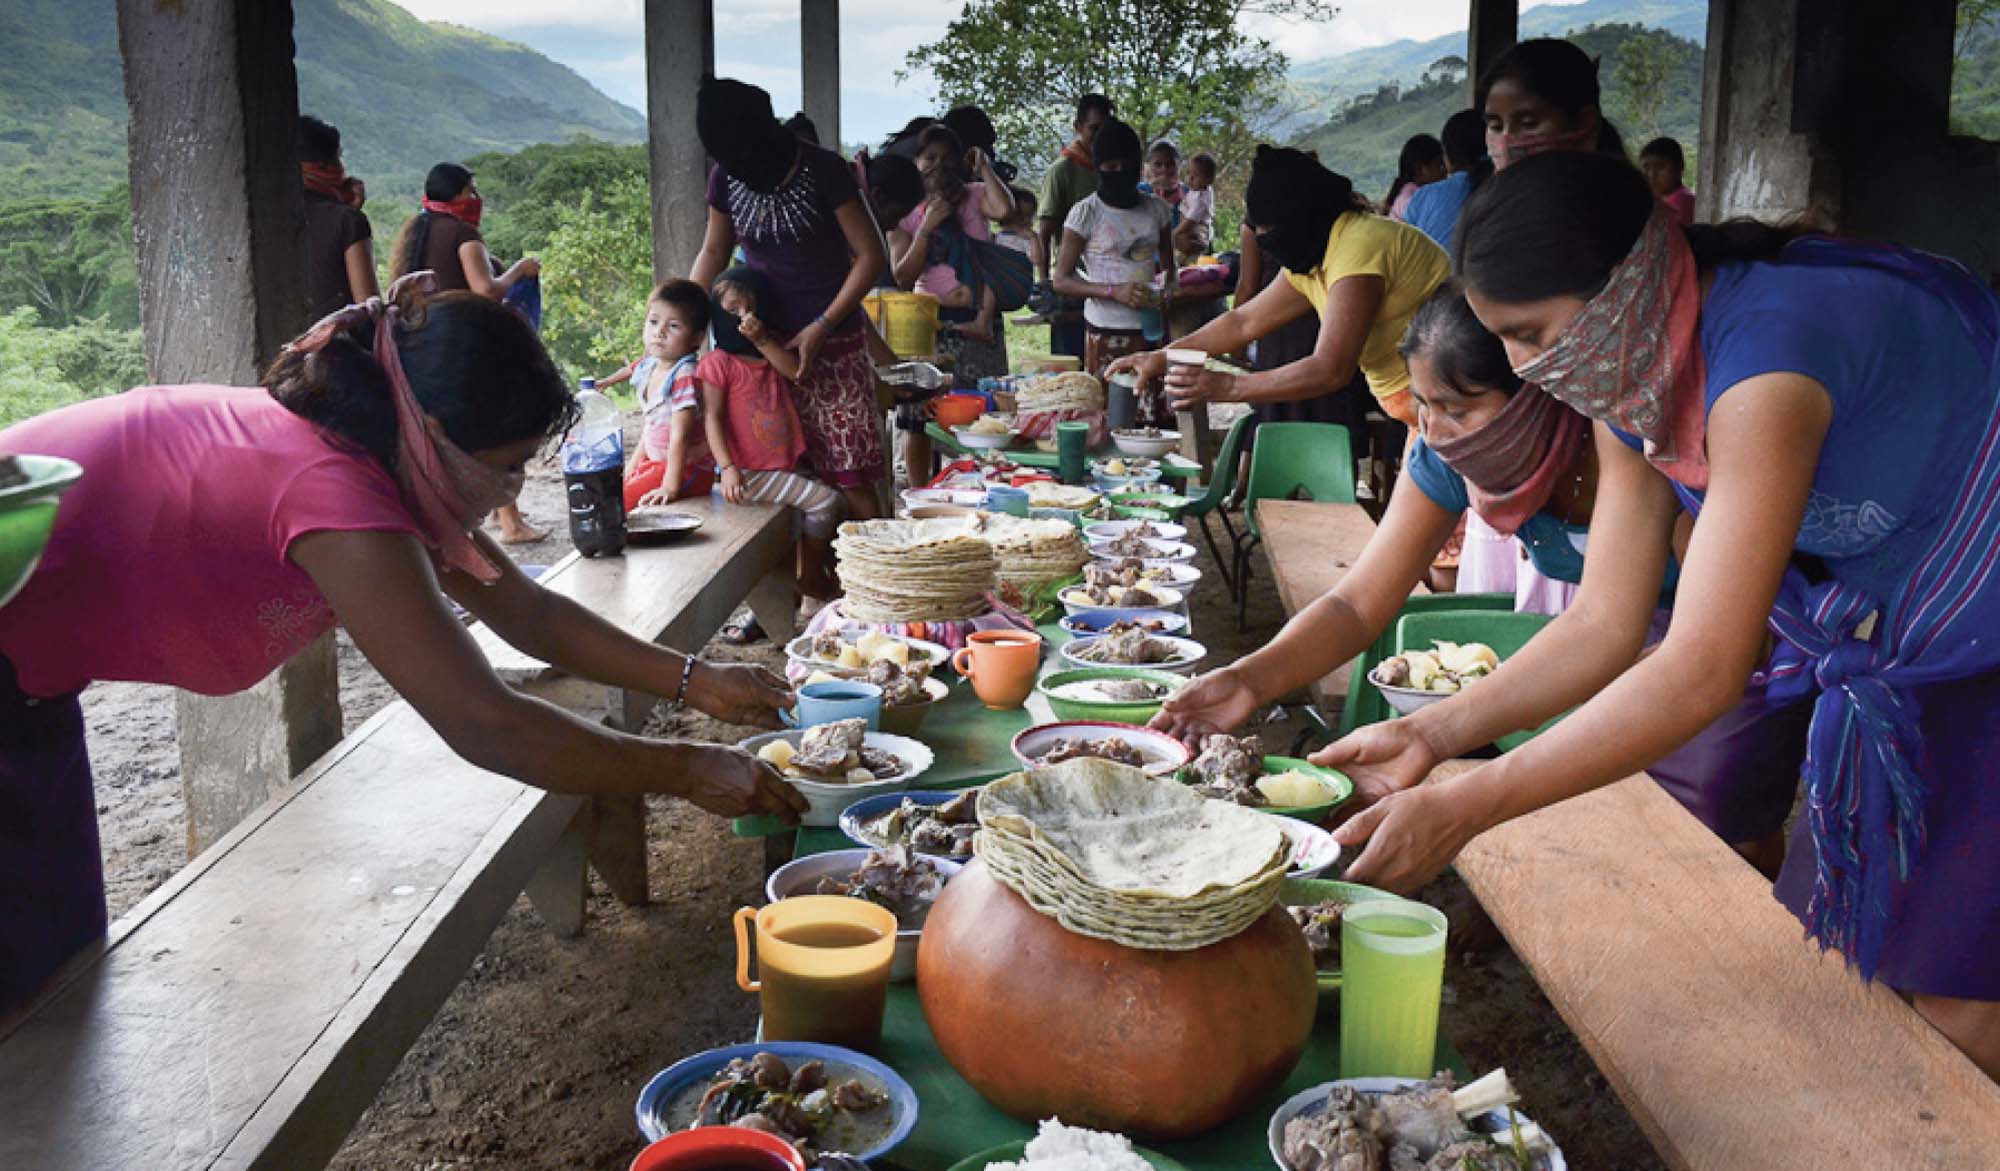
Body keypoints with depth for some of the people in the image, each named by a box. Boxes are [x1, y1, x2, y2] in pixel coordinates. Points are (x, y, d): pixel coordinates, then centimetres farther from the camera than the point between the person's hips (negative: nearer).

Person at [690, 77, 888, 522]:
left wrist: (820, 328, -14)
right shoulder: (725, 177, 4)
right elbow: (713, 252, 17)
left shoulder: (821, 170, -9)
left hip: (832, 344, -4)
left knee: (851, 480, -7)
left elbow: (870, 256, -8)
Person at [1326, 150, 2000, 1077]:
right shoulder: (1629, 387, -4)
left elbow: (1705, 668, -36)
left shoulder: (1763, 359, -33)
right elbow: (1606, 624, -2)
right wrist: (1430, 735, -12)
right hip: (1884, 639, 8)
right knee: (1833, 942, 11)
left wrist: (1461, 809, -36)